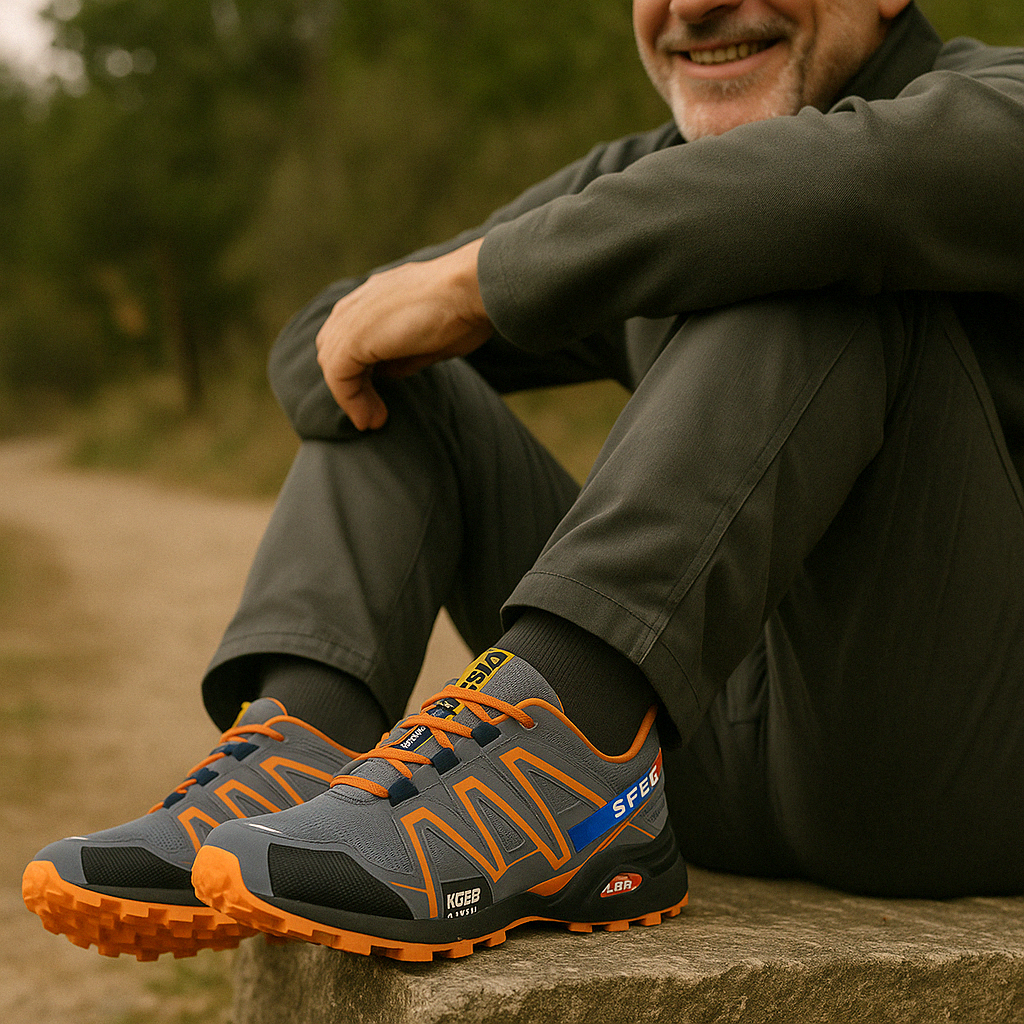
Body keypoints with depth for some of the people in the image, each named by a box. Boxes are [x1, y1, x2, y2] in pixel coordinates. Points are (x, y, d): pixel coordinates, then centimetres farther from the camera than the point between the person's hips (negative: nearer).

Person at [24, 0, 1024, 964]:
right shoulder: (644, 183, 13)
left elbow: (864, 177, -32)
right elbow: (325, 348, 12)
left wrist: (472, 279, -23)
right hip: (709, 760, 6)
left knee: (831, 251, -24)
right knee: (392, 381, 5)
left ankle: (564, 762, -35)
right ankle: (305, 750, -19)